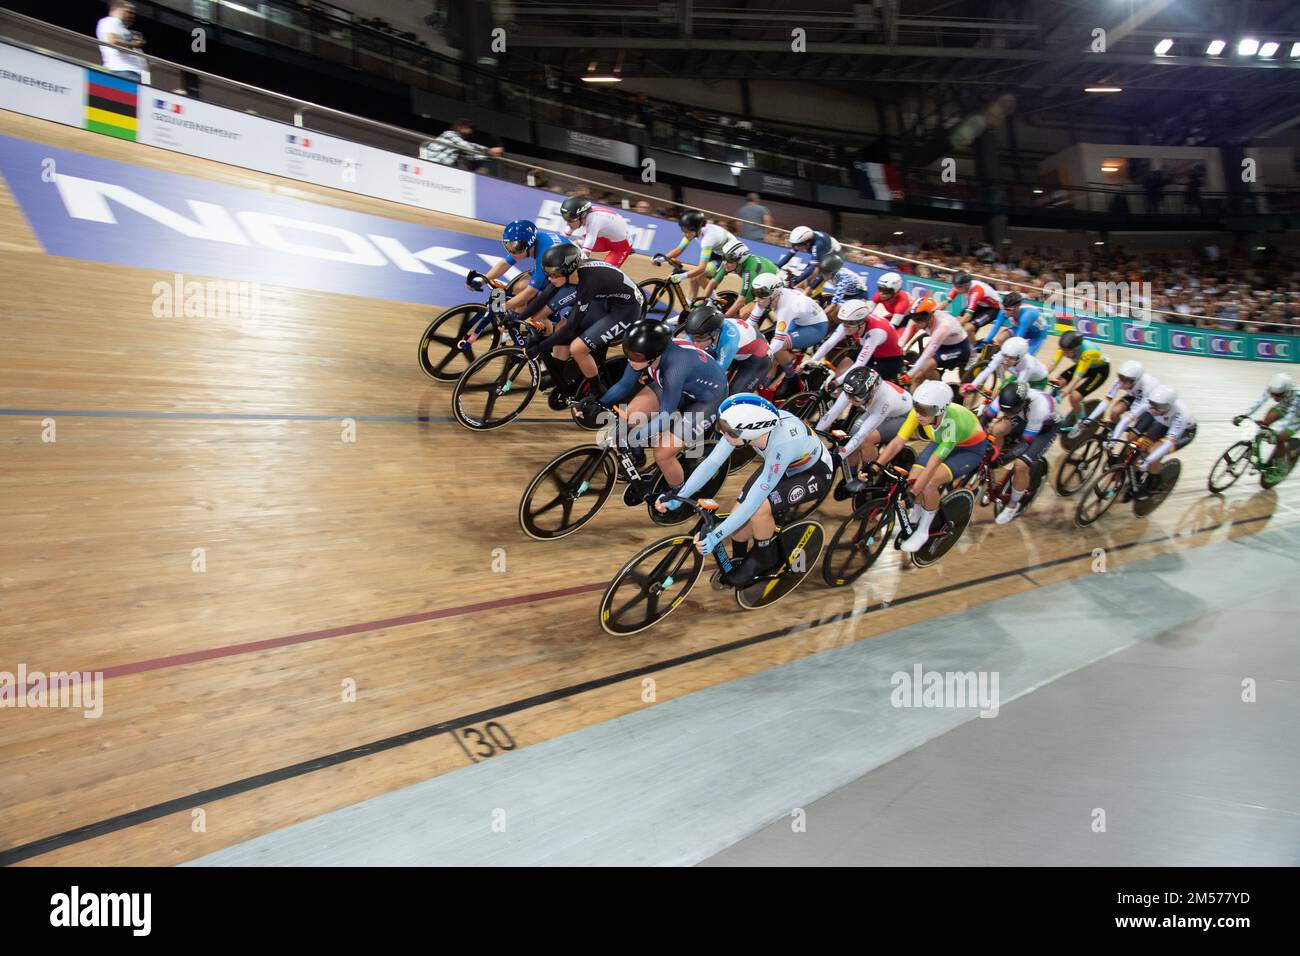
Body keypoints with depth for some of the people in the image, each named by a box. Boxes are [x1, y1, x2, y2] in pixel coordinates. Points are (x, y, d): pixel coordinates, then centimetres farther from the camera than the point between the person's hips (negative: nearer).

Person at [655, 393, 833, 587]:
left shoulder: (781, 445, -42)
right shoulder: (742, 424, -27)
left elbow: (753, 502, -39)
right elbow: (711, 462, -18)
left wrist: (715, 536, -36)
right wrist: (678, 498, -22)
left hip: (815, 474, -6)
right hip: (783, 466, 6)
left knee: (758, 509, -28)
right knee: (739, 516, -10)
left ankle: (766, 558, 1)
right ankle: (738, 561, 19)